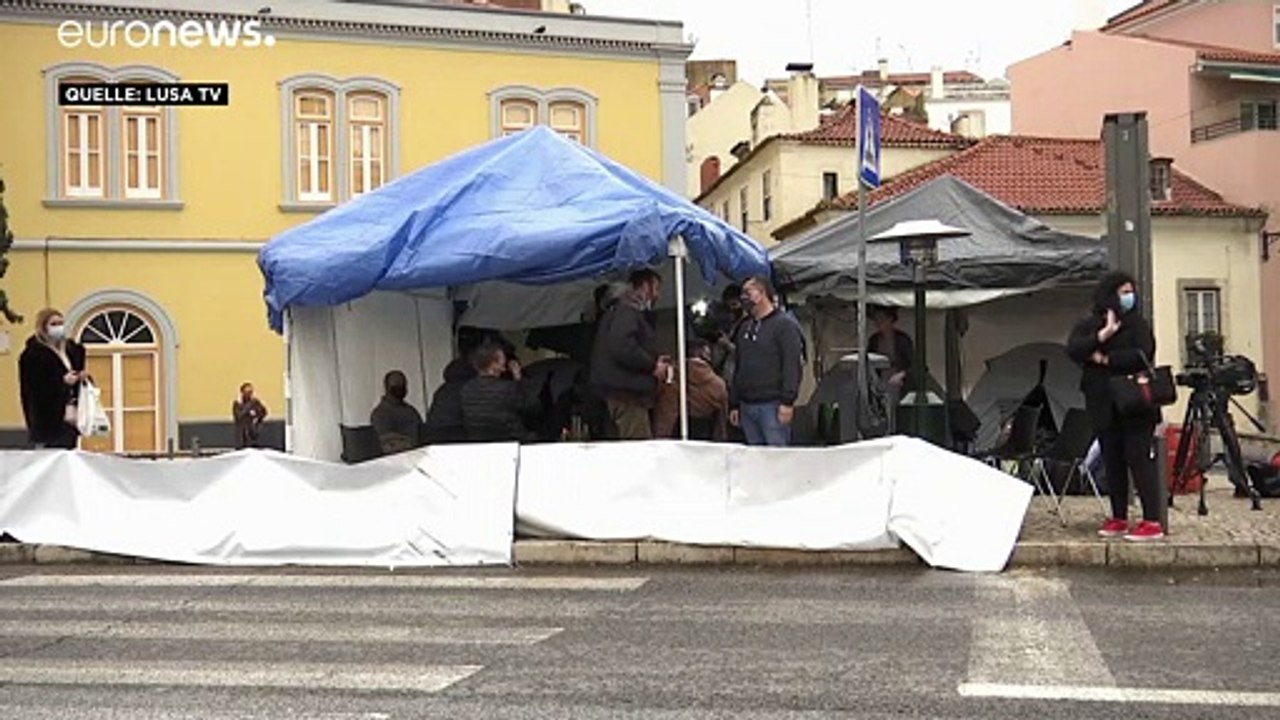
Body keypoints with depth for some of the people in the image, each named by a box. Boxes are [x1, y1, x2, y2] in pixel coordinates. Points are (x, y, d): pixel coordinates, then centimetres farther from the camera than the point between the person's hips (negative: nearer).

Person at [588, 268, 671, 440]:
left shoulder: (633, 310, 22)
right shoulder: (627, 310, -11)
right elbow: (622, 348, -24)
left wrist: (655, 360, 12)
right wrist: (653, 366, -15)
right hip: (626, 389, -11)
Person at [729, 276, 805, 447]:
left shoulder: (785, 324, -4)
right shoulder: (745, 328, 19)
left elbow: (793, 365, -12)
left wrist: (788, 402, -20)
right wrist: (734, 404, 18)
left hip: (772, 405, -7)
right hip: (747, 405, 7)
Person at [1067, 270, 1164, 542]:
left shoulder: (1138, 323, 1)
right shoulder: (1088, 325, 9)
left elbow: (1142, 355, -14)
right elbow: (1073, 350, -8)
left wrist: (1105, 359, -10)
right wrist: (1104, 334, -16)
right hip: (1103, 405, 4)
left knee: (1139, 459, -8)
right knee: (1112, 462, 8)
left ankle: (1153, 522, -7)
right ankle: (1118, 519, 18)